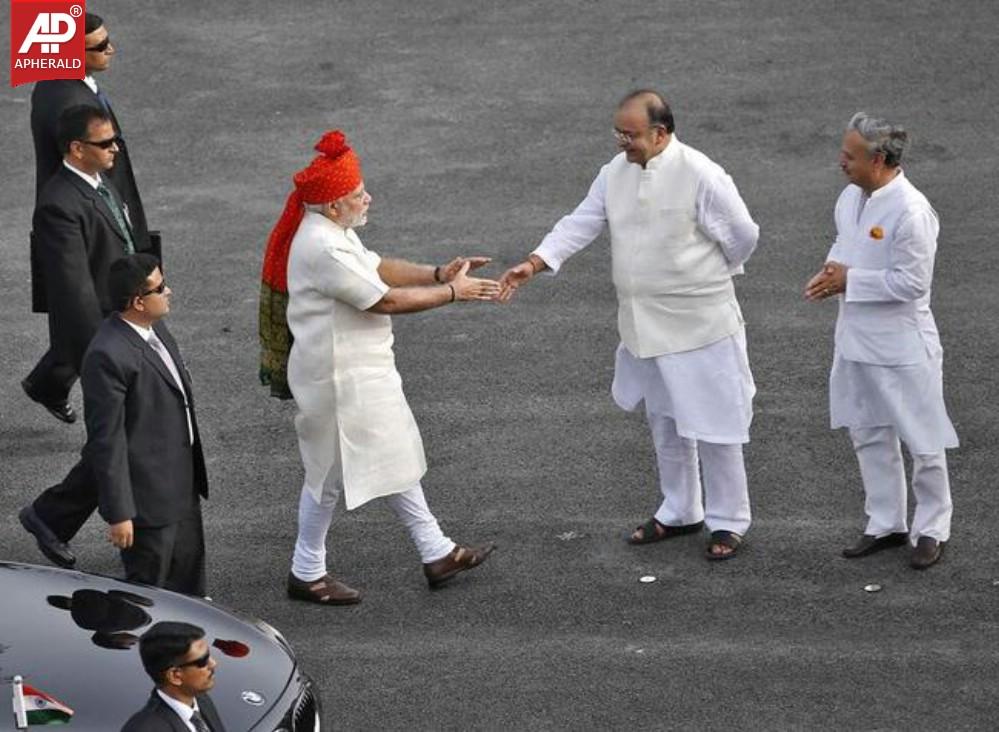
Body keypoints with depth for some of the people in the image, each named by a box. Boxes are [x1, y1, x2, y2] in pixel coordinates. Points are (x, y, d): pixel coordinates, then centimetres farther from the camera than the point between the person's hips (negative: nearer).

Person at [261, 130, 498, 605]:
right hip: (337, 379, -11)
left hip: (364, 373, 11)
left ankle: (436, 553, 26)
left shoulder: (333, 232, 5)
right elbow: (385, 299, -25)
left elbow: (377, 268, 15)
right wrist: (452, 292, -17)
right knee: (330, 474, 4)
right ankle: (306, 574, 19)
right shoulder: (323, 248, -27)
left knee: (395, 460, 16)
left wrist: (438, 273, 2)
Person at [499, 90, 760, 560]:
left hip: (699, 325, -7)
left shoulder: (701, 176, -19)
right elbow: (582, 223, 2)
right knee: (664, 422, 19)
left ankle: (727, 522, 14)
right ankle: (679, 512, 34)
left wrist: (707, 277, 4)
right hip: (645, 325, 7)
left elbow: (742, 235, -11)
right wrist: (534, 263, -11)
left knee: (713, 425, 1)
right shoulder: (616, 173, 1)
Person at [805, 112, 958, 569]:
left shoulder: (910, 211, -23)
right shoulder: (851, 197, 2)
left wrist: (850, 280, -18)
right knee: (869, 436, 17)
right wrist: (832, 273, -2)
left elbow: (912, 282, -22)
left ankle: (932, 530, 19)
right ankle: (886, 523, 30)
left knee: (922, 443, 5)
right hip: (856, 338, 8)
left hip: (901, 345, -8)